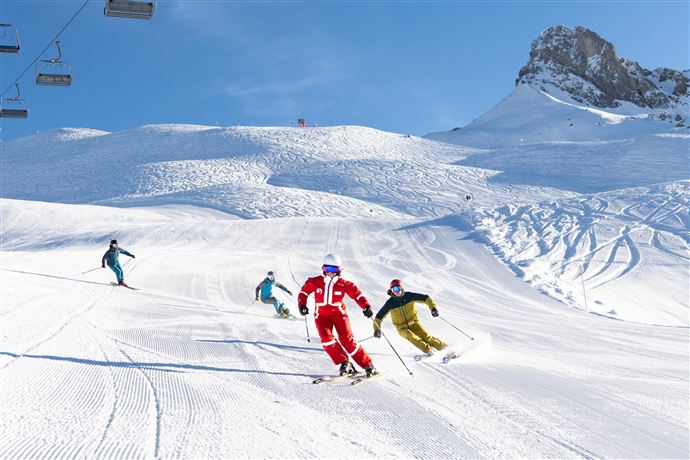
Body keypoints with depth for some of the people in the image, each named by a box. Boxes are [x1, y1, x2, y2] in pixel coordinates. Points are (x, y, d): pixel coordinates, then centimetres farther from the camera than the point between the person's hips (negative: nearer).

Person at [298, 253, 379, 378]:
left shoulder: (343, 284, -9)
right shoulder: (314, 282, -6)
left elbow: (357, 294, -3)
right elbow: (303, 293, 6)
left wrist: (366, 307, -15)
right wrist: (302, 305, -10)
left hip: (339, 314, -2)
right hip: (322, 316, 2)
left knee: (347, 341, -12)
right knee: (326, 339, -22)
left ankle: (368, 366, -3)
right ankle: (344, 363, -10)